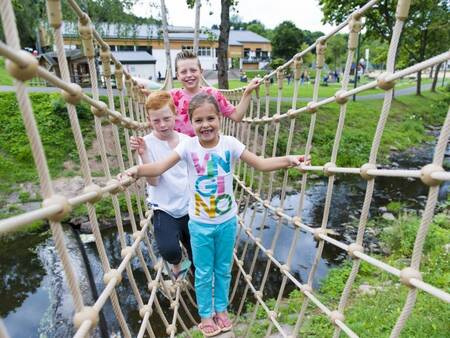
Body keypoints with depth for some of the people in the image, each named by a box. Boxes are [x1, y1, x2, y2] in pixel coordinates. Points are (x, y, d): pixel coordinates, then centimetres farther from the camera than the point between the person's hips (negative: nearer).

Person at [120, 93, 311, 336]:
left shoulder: (229, 143, -13)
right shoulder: (188, 146, -15)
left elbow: (261, 164, -14)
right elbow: (159, 167, -22)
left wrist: (288, 160, -29)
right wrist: (138, 169, -42)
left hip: (227, 221, 1)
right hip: (200, 224, -1)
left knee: (223, 270, 22)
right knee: (203, 273, 18)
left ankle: (221, 309, 48)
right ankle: (206, 314, 44)